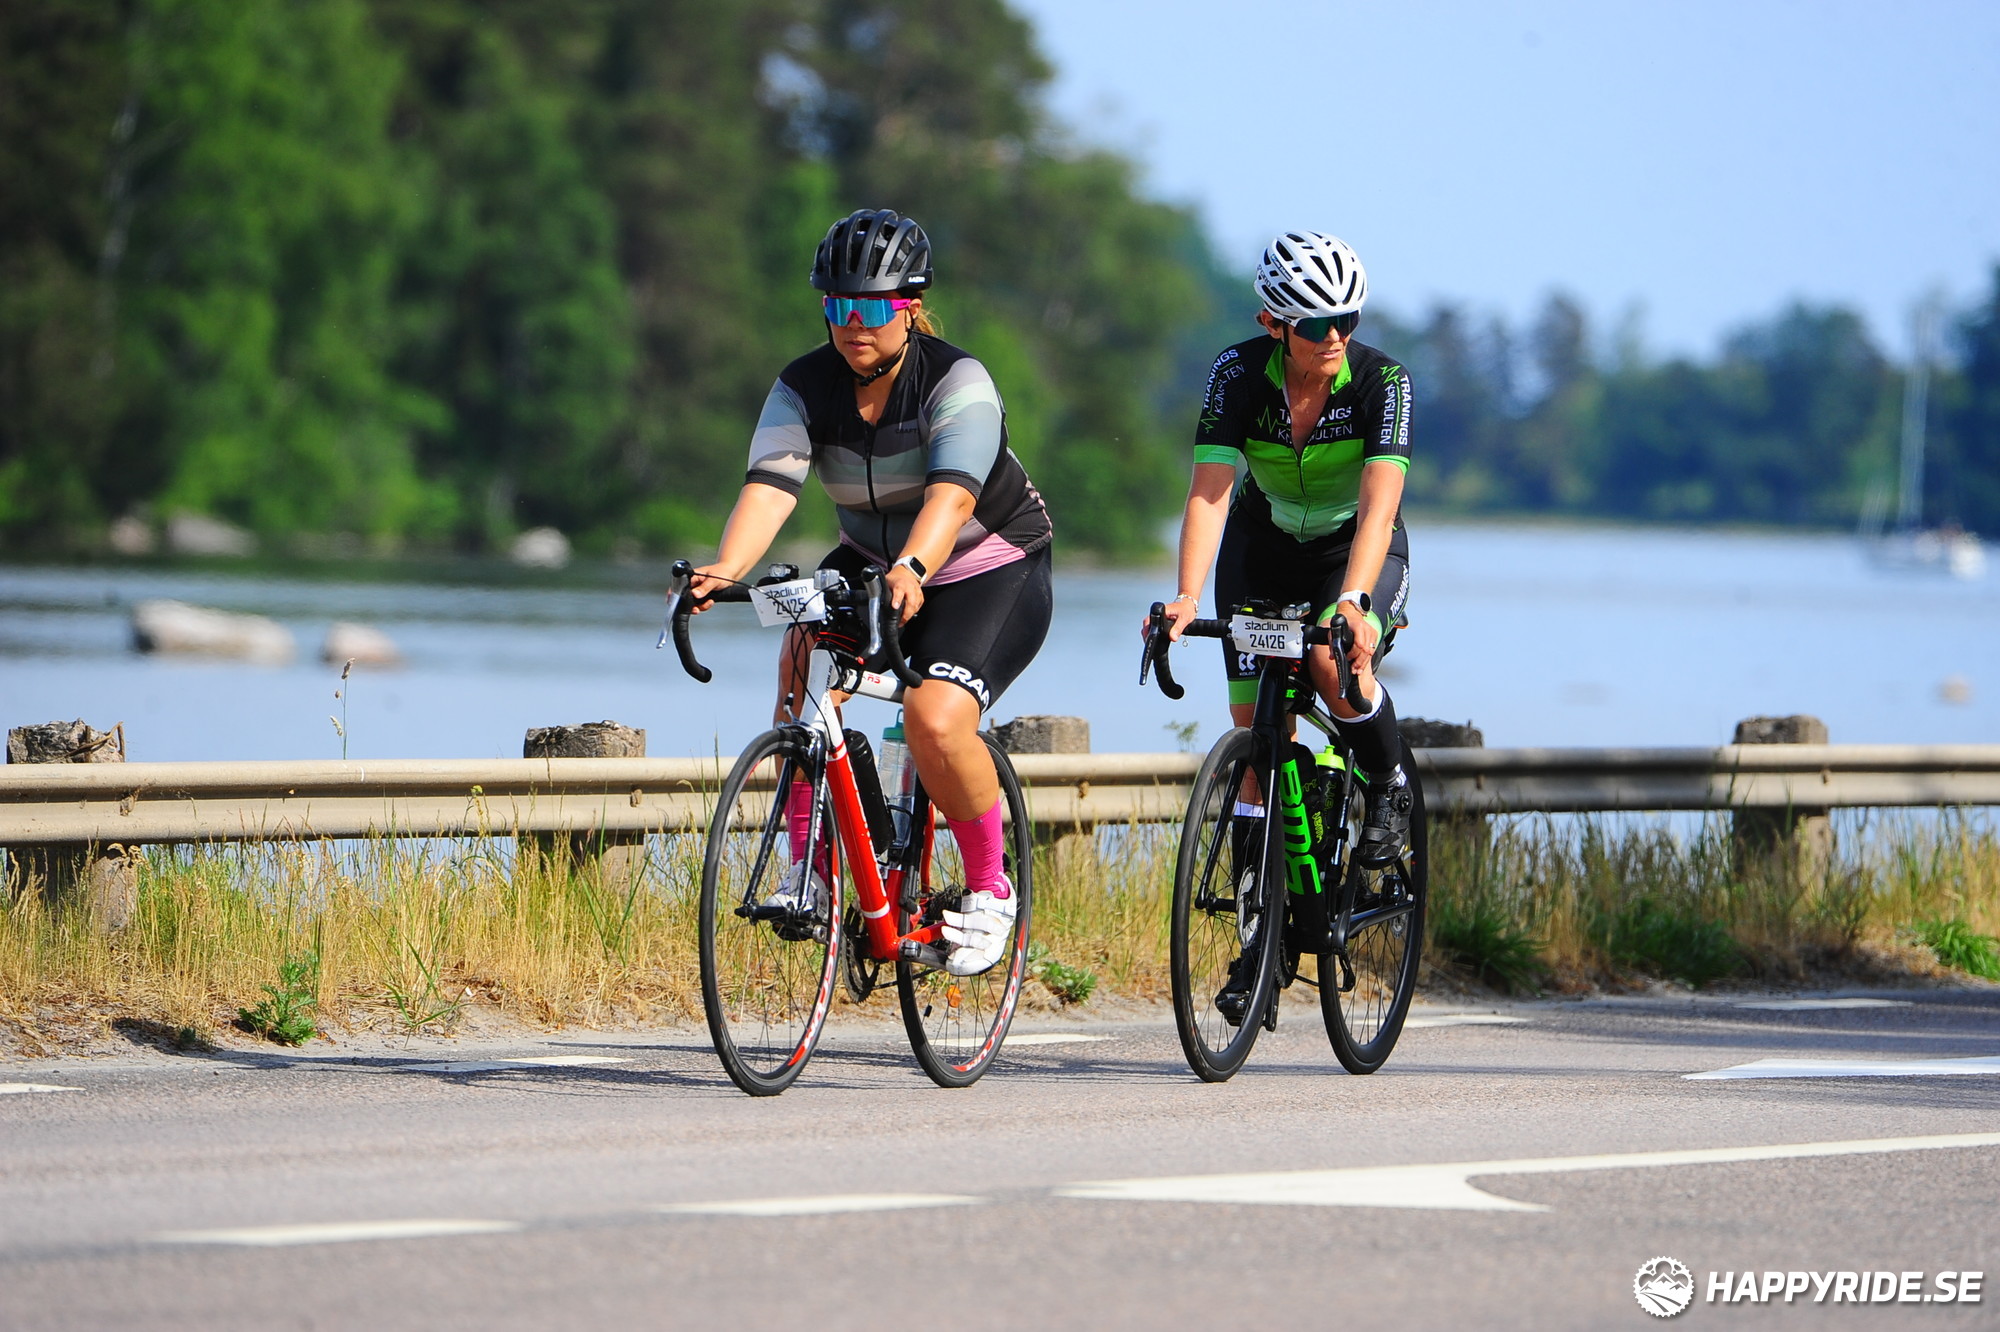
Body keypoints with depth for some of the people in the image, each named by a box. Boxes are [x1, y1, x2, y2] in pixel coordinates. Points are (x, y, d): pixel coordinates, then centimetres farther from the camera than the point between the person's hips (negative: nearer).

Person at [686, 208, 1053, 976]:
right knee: (803, 649, -27)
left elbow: (952, 494, -40)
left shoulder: (958, 383, -24)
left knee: (935, 720, -28)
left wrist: (912, 569, -61)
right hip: (873, 560, 5)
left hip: (994, 571, -5)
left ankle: (989, 890, -3)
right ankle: (809, 862, -19)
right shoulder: (804, 389, -12)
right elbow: (768, 487, -27)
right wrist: (723, 572, -47)